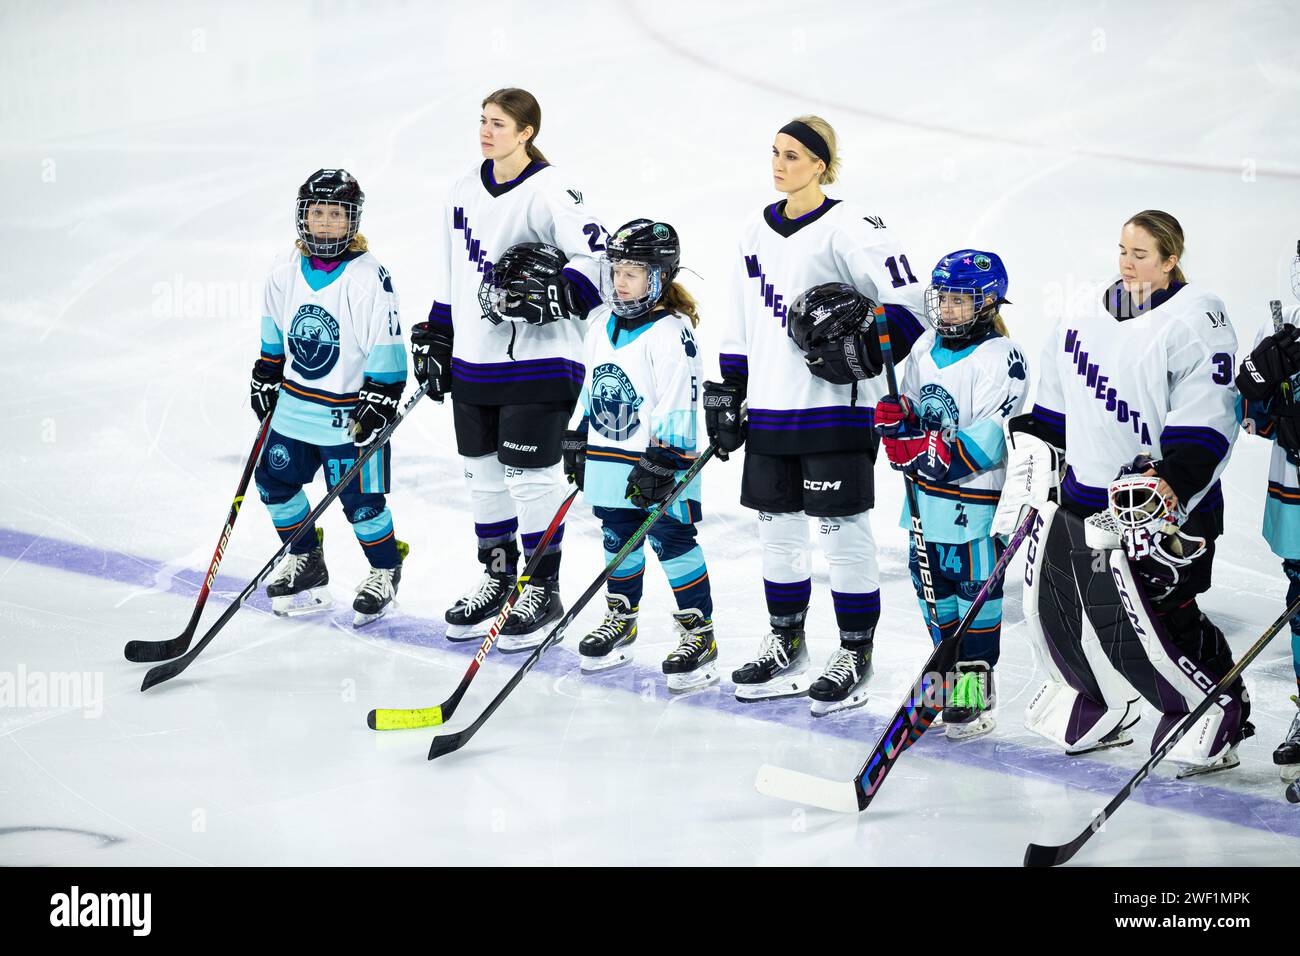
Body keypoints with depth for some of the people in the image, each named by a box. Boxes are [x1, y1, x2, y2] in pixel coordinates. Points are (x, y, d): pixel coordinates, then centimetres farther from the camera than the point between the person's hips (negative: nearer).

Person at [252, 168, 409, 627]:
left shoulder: (370, 278, -16)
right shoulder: (285, 271, 1)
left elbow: (386, 345, -14)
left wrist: (380, 400, -17)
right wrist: (265, 380, 15)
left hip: (349, 411, -6)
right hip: (295, 406, 6)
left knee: (361, 500, -3)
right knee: (275, 482, 11)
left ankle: (385, 568, 22)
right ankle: (306, 560, 31)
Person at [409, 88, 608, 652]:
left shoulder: (549, 194, -13)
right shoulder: (465, 192, 10)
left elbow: (600, 257, -18)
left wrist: (552, 296, -28)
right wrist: (436, 339, 17)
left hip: (537, 361, -7)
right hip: (474, 360, 7)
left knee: (531, 475, -2)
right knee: (483, 473, 14)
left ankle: (542, 590, 11)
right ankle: (497, 578, 29)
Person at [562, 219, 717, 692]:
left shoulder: (671, 333, -15)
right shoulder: (602, 331, 10)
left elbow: (677, 404, -19)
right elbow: (590, 394, 19)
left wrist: (661, 462, -21)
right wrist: (577, 447, 17)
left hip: (660, 463, -7)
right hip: (609, 460, 7)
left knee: (674, 543, -5)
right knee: (618, 541, 15)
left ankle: (699, 632, 2)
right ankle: (621, 619, 30)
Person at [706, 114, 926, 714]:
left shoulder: (850, 230, -10)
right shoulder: (757, 232, 12)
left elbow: (908, 300, -14)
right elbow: (741, 321, 18)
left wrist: (865, 350, -24)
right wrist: (725, 392, 15)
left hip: (834, 407, -7)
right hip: (770, 409, 7)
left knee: (842, 531, -2)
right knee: (777, 529, 13)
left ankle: (856, 655, 9)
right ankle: (787, 648, 26)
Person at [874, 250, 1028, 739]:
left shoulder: (1000, 358, -13)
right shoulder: (927, 346, 10)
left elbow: (988, 439, -20)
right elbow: (906, 403, 20)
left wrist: (930, 453, -22)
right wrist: (895, 416, -4)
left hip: (972, 494, -7)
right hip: (925, 492, 8)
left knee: (975, 583, -2)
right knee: (931, 580, 15)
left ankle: (976, 685, 5)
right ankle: (948, 666, 30)